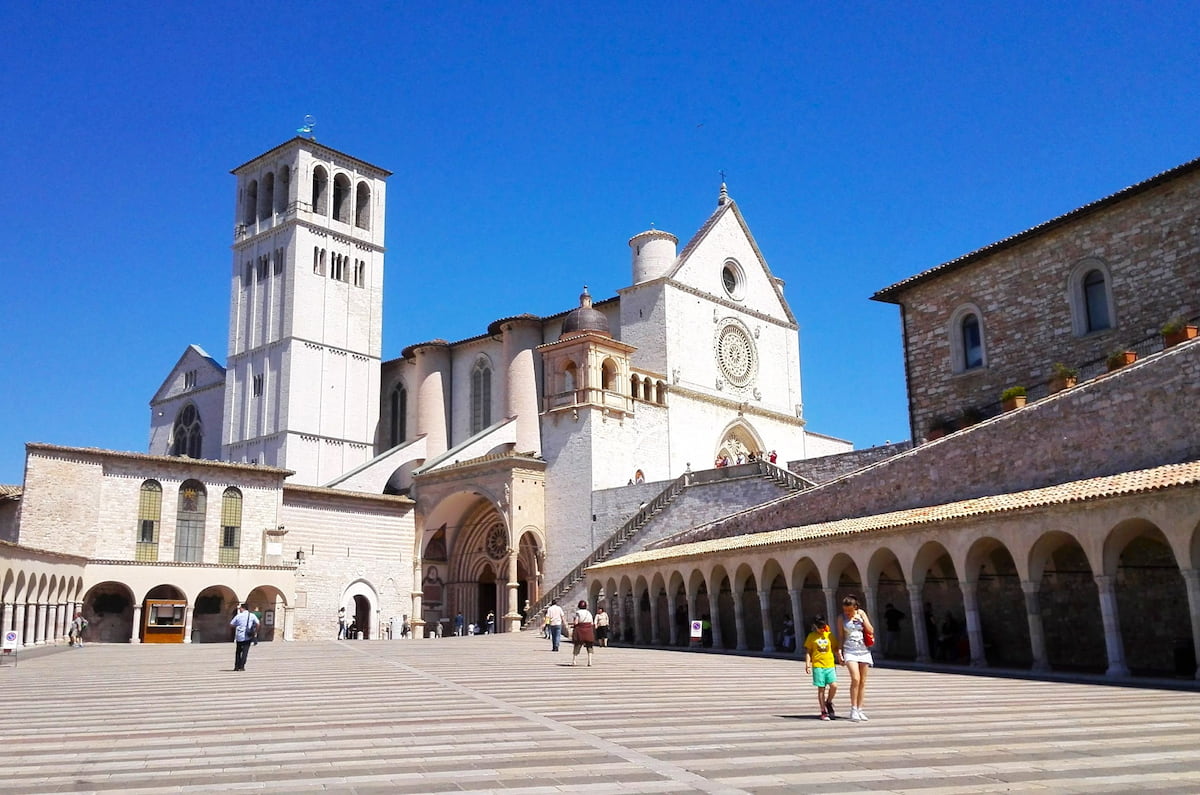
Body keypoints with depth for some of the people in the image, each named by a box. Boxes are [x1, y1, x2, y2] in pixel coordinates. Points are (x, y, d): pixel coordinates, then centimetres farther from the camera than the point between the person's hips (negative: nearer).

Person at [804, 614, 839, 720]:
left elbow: (836, 648, 14)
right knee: (821, 689, 1)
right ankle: (823, 712, 10)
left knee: (834, 686, -11)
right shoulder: (811, 636, 2)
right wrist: (807, 664, -4)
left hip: (830, 665, 2)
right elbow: (808, 651, 4)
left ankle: (828, 703, 16)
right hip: (818, 666, -2)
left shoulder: (830, 635, 8)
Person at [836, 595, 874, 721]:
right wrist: (840, 652, -2)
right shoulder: (842, 617, 1)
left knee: (862, 681, 4)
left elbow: (871, 631, 2)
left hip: (864, 650, 3)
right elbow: (841, 636, 4)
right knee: (855, 679, -18)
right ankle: (853, 710, -11)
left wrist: (862, 619, -8)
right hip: (850, 651, -3)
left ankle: (859, 710, 12)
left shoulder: (861, 613, 4)